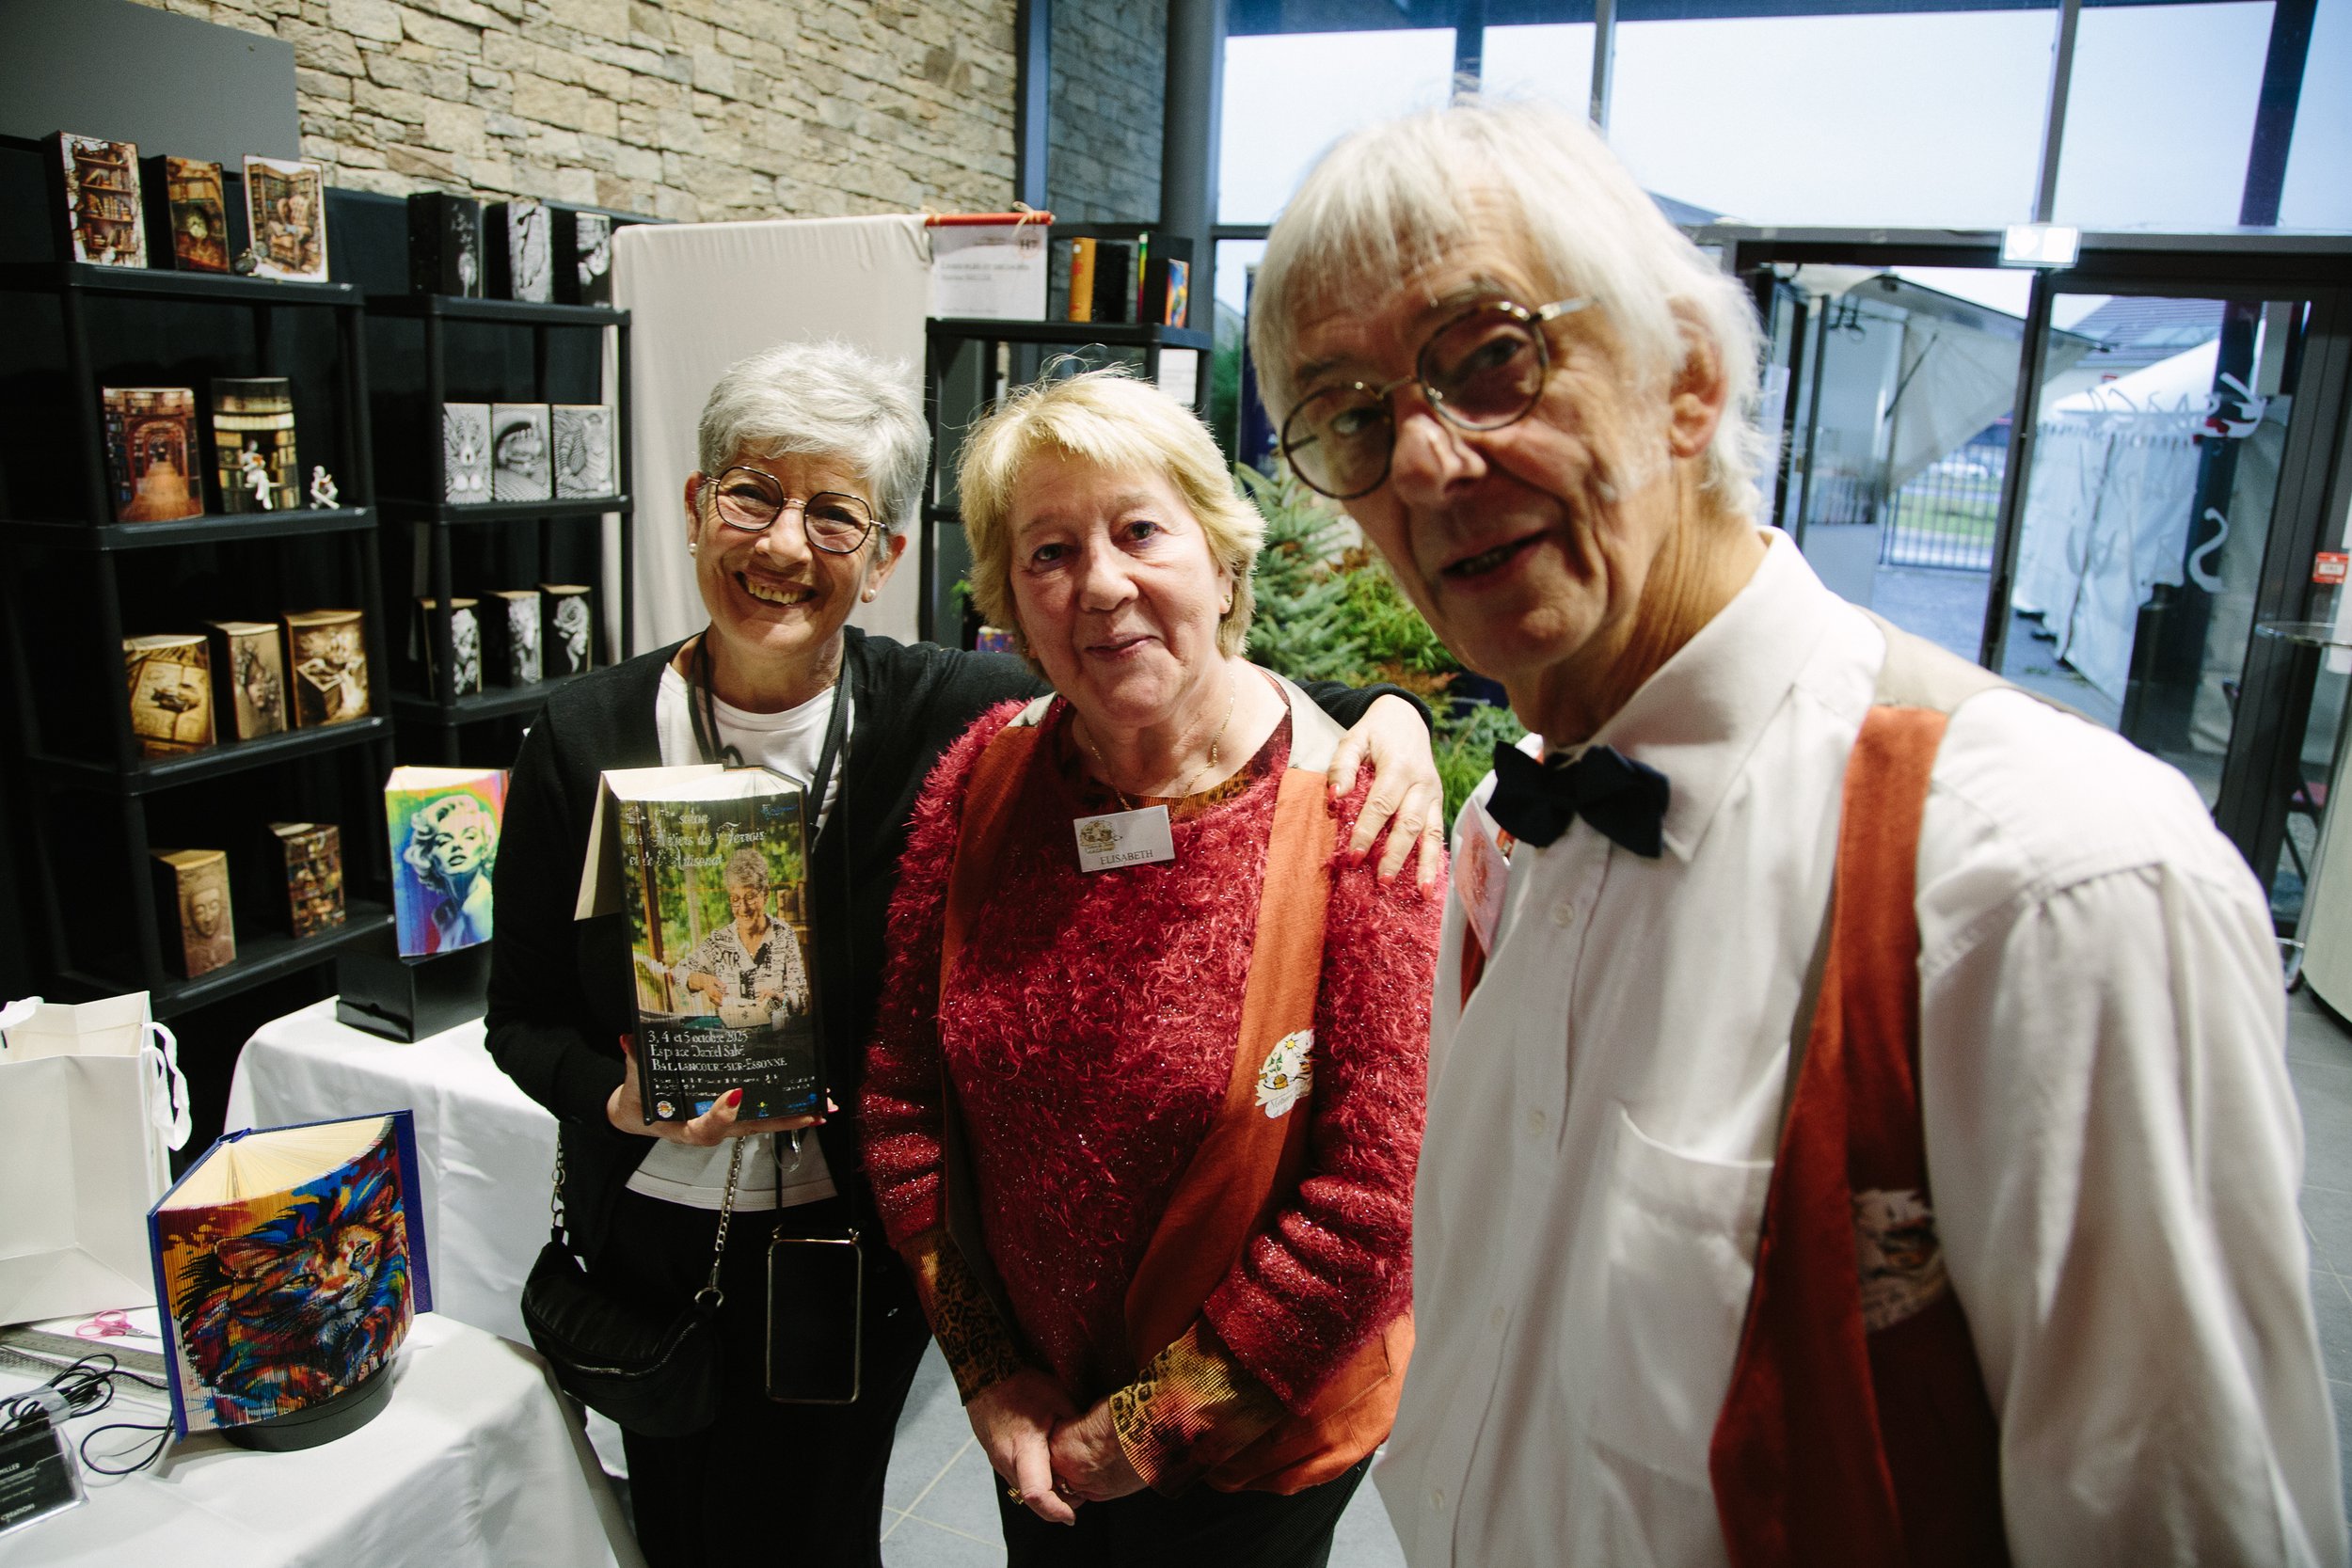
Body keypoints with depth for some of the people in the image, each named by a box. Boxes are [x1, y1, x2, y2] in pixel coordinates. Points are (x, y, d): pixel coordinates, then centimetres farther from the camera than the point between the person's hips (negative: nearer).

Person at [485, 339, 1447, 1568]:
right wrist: (623, 1101, -22)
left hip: (855, 1237, -1)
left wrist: (1381, 711, -29)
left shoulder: (949, 717, -15)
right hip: (650, 1229, 2)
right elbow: (522, 1016, -3)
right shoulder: (583, 739, -11)